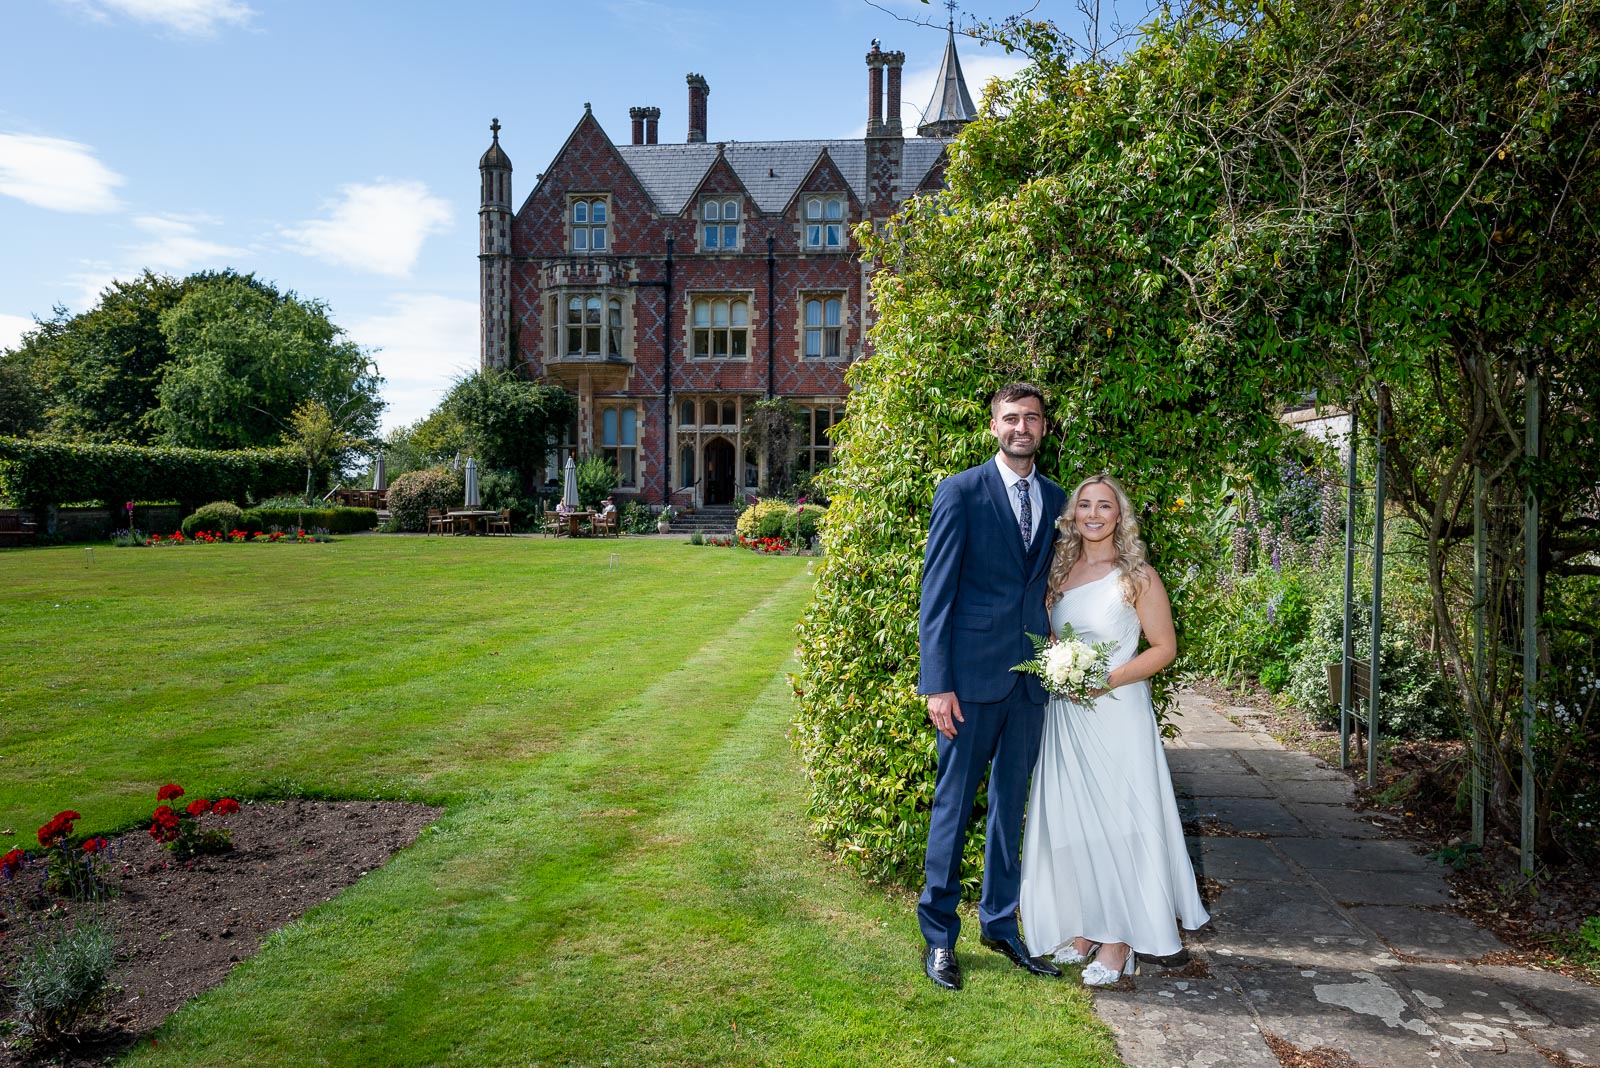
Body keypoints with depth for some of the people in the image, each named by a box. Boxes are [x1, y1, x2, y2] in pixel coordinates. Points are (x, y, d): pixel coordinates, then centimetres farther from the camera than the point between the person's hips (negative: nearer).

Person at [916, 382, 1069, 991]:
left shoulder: (1056, 499, 11)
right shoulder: (961, 492, -5)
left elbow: (1050, 587, 14)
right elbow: (936, 591, -8)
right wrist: (936, 682, -14)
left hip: (1031, 677, 5)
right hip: (972, 675, -5)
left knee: (1011, 805, 16)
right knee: (954, 805, 5)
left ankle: (1000, 923, 31)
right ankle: (939, 935, 20)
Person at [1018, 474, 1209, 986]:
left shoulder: (1138, 576, -6)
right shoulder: (1060, 571, 8)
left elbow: (1165, 647, -5)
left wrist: (1109, 680, -16)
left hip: (1116, 713, -5)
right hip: (1064, 715, 5)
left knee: (1117, 819, 1)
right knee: (1070, 819, 9)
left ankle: (1119, 940, 12)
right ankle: (1084, 925, 23)